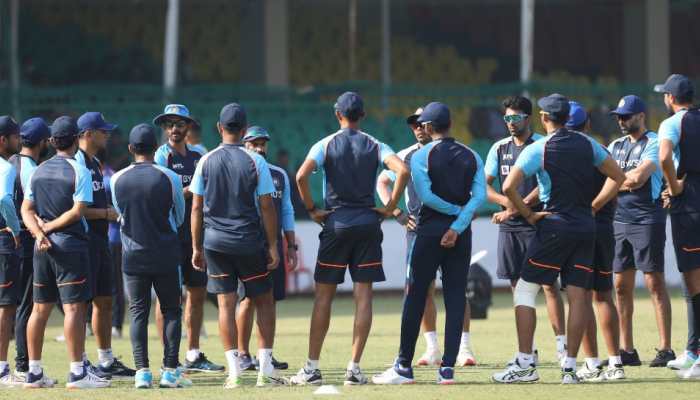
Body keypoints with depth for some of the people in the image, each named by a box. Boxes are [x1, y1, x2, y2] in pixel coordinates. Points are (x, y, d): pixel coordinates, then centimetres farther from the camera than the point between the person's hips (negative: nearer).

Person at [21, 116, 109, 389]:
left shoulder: (38, 171, 10)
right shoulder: (78, 171, -9)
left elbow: (26, 209, 6)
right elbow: (78, 211, -15)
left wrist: (40, 232, -7)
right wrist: (50, 226, -8)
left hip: (42, 247, 6)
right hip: (70, 244, -6)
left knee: (40, 308, 10)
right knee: (74, 307, -6)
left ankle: (34, 373, 11)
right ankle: (77, 373, -10)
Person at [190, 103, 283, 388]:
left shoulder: (206, 161, 1)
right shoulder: (255, 161, -4)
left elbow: (197, 208, 2)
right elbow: (267, 207, -5)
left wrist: (196, 247, 10)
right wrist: (273, 246, 2)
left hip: (215, 243, 1)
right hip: (250, 241, -1)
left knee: (226, 304, 3)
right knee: (264, 301, 9)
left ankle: (234, 372, -3)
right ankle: (266, 369, 4)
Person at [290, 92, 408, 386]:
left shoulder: (326, 145, -1)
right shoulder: (375, 146, 3)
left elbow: (301, 176, -16)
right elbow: (402, 170, -13)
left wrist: (312, 210, -4)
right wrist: (390, 208, -4)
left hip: (336, 222, -1)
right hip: (368, 223, 1)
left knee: (323, 296, 4)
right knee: (363, 296, 2)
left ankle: (312, 368, 2)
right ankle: (354, 368, -2)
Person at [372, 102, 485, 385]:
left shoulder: (421, 156, -4)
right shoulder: (471, 156, 8)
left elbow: (425, 195, -16)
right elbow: (480, 195, -5)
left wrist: (455, 210, -4)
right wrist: (458, 225, -11)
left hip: (430, 230, -3)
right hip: (461, 231, 3)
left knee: (415, 297, 3)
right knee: (455, 298, 4)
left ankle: (404, 367, 5)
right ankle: (448, 368, -1)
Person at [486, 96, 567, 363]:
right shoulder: (500, 148, 11)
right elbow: (485, 186, 10)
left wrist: (515, 209, -16)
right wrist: (506, 201, -9)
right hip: (509, 228, 5)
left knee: (548, 283, -8)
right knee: (518, 286, 5)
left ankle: (561, 344, -7)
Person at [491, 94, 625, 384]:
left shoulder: (537, 149, -8)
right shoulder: (587, 144, 7)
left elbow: (509, 187, -18)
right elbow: (617, 177, 15)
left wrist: (528, 214, -6)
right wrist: (592, 207, 13)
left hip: (554, 226, -5)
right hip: (586, 228, 5)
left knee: (525, 290, 3)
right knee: (578, 296, 3)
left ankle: (525, 364, -4)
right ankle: (570, 367, 0)